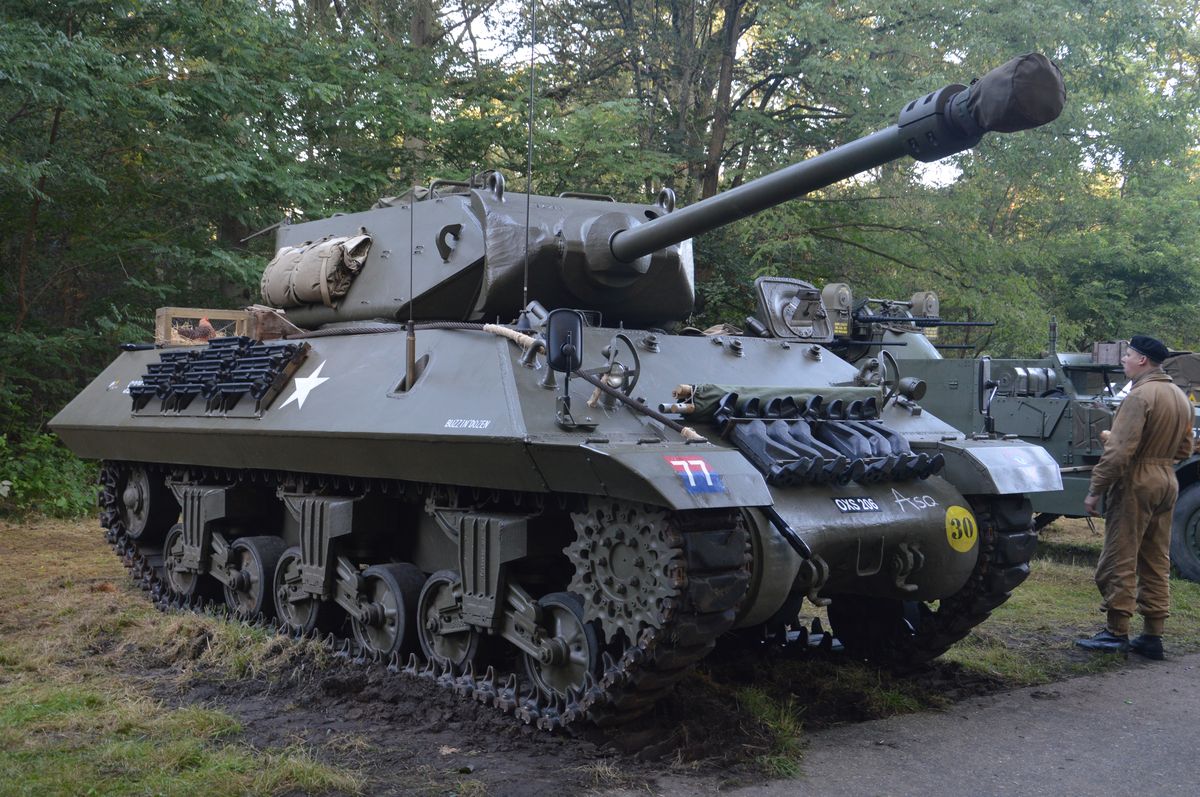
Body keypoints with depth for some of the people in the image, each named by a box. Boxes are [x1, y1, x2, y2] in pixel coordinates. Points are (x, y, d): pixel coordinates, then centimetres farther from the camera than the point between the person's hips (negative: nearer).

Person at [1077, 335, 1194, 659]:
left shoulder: (1140, 396, -17)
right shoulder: (1180, 396, 12)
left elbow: (1119, 451, -21)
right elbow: (1184, 448, 19)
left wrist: (1095, 490, -17)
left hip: (1135, 483, -9)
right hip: (1167, 483, 9)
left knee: (1118, 562, -2)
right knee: (1156, 562, 12)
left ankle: (1117, 632, 1)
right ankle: (1152, 636, 16)